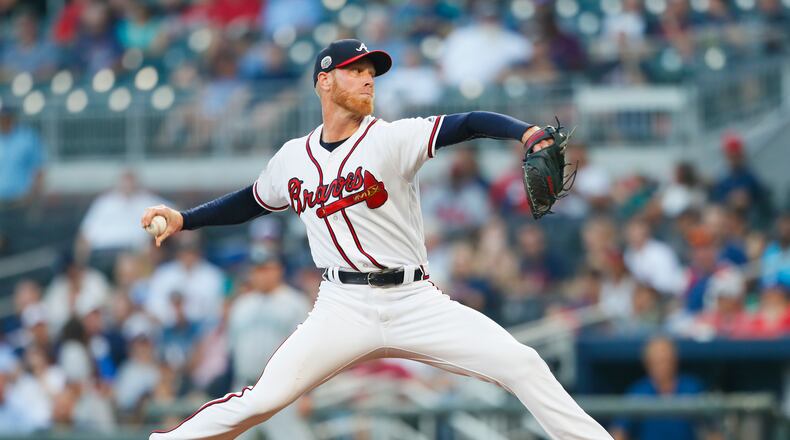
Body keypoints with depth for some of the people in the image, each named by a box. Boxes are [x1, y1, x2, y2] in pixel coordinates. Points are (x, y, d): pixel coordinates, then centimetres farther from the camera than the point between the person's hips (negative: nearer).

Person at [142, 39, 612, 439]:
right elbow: (251, 202, 27)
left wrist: (525, 132, -37)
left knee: (522, 366, -13)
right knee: (263, 399, -15)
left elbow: (469, 124, -19)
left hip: (415, 302, -1)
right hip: (344, 309, 1)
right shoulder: (294, 158, 7)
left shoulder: (393, 138, -4)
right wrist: (183, 220, 18)